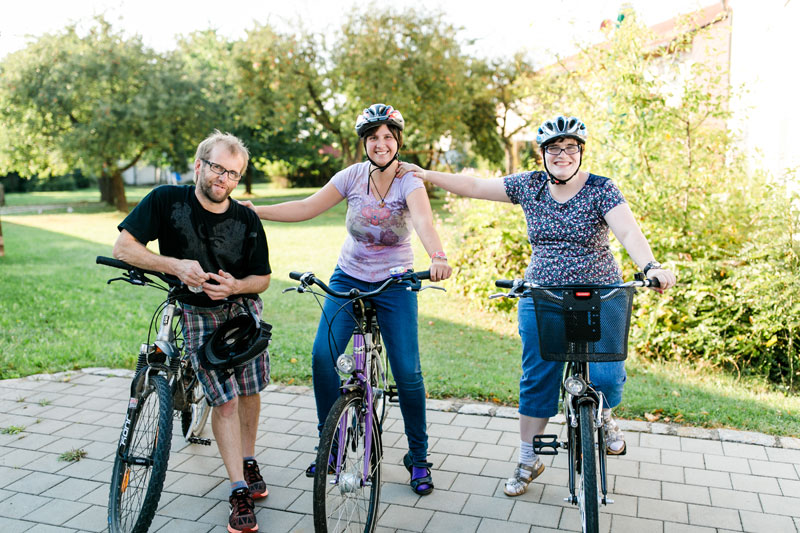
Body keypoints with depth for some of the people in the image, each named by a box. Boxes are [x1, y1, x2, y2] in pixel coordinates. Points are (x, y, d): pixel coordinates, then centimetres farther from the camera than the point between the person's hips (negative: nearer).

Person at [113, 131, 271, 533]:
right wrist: (175, 265, -26)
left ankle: (248, 462, 31)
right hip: (198, 316, -2)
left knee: (249, 391, 7)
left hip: (243, 308, 3)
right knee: (225, 401, -9)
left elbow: (262, 278, 0)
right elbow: (123, 247, -14)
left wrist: (234, 286, -22)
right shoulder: (166, 200, -13)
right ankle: (239, 491, 0)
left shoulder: (247, 220, -8)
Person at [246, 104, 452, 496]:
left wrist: (437, 257, -52)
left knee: (407, 371, -6)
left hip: (394, 284, -2)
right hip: (349, 278, 3)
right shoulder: (353, 176, -5)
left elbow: (423, 220, -32)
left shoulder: (409, 182, -13)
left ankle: (418, 456, 15)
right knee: (323, 355, -12)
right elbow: (307, 207, -6)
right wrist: (251, 211, -13)